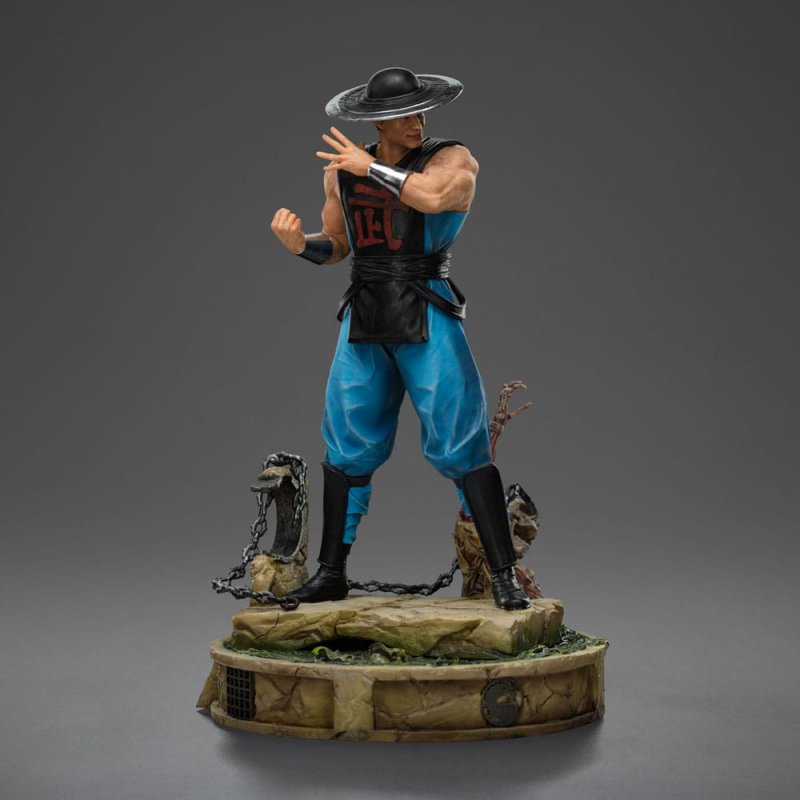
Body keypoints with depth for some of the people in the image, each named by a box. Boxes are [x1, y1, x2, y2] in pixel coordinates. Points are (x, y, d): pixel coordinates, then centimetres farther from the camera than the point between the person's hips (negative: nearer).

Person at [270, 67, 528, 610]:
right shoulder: (343, 170, 10)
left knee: (462, 447, -8)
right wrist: (299, 243, -2)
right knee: (347, 447, 7)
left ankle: (505, 575, 0)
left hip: (428, 318, -4)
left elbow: (433, 196, -24)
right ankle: (331, 573, 20)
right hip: (364, 320, 4)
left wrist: (372, 169, -13)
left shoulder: (453, 159, -2)